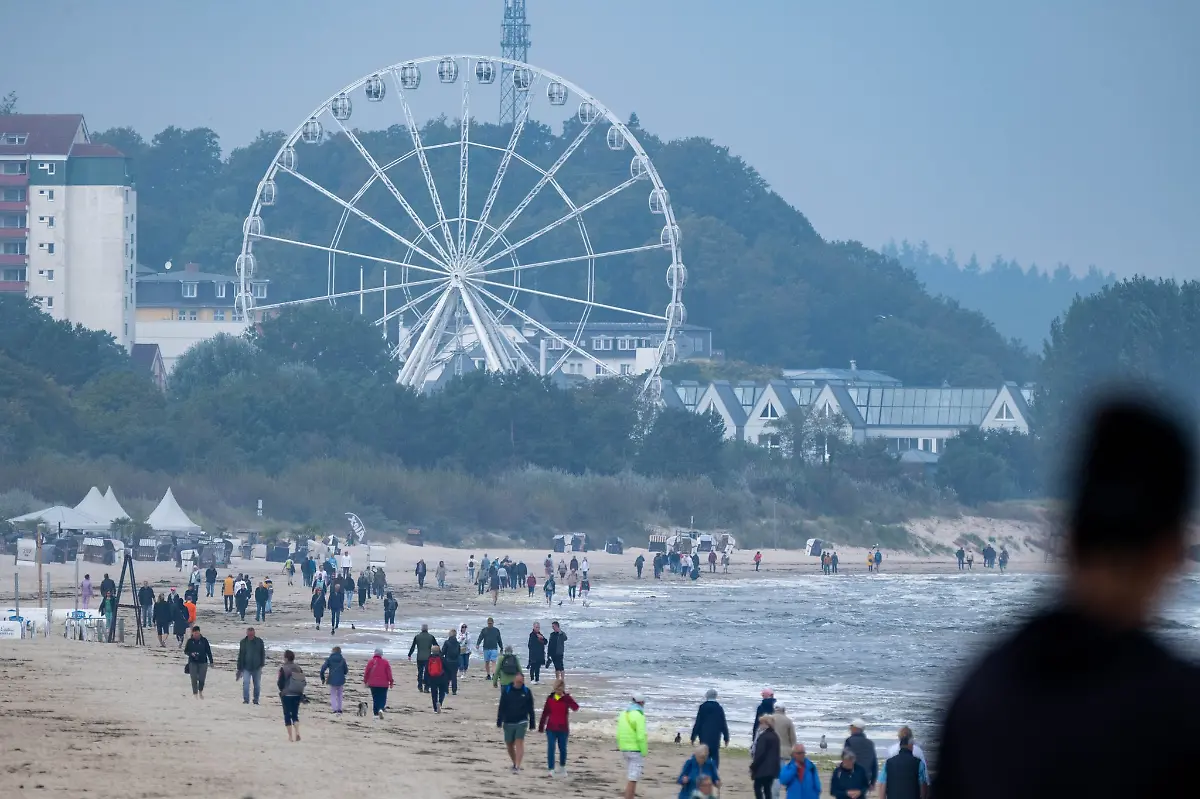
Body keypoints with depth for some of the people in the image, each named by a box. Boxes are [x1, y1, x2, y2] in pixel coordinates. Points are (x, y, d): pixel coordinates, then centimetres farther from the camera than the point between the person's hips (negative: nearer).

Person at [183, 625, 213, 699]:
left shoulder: (204, 640, 0)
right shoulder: (190, 641, 1)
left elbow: (208, 651, 5)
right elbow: (185, 651, 6)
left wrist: (211, 661, 4)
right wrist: (191, 653, -16)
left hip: (203, 662, 0)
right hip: (193, 663, 0)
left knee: (201, 679, 1)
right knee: (194, 679, -4)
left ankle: (200, 692, 27)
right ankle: (195, 694, 6)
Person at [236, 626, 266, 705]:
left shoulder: (259, 641, 0)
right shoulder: (243, 642, 2)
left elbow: (263, 654, 6)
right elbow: (240, 656, 7)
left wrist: (261, 664, -2)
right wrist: (239, 668, 6)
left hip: (257, 668, 0)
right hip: (246, 667, 0)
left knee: (257, 685, 6)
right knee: (245, 683, -13)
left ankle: (256, 700, 17)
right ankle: (246, 700, -8)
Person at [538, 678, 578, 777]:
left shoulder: (566, 699, -2)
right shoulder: (550, 699, 2)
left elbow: (575, 707, -20)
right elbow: (545, 713, 7)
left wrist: (566, 697, -29)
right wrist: (541, 726, 7)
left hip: (563, 728, 0)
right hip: (551, 728, 0)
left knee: (563, 749, 11)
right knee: (551, 748, -9)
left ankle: (562, 767, 32)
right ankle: (551, 769, -8)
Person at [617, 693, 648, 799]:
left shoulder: (624, 714, 10)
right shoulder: (639, 715, -14)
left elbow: (619, 735, 13)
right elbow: (641, 736, -19)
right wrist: (644, 752, -12)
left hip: (625, 749, 8)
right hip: (636, 750, -8)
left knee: (631, 777, 17)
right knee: (632, 779, -7)